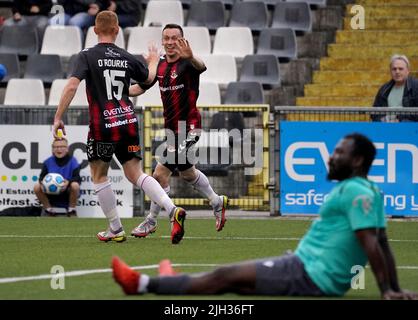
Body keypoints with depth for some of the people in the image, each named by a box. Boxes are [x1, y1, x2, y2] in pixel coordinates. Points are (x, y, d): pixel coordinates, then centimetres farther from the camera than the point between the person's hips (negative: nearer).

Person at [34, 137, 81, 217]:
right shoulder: (48, 162, 2)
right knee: (37, 187, -22)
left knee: (75, 185, -34)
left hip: (67, 193, -2)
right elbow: (42, 177, -2)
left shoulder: (72, 161, -5)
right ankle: (48, 209, 0)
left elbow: (77, 178, -14)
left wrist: (68, 182, -36)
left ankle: (71, 210, -7)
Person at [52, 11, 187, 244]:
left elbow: (72, 86, -18)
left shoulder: (88, 56, -6)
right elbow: (149, 78, 24)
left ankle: (116, 230, 15)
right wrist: (154, 60, 46)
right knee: (135, 174, 7)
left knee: (99, 175, 14)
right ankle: (173, 210, -13)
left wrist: (58, 117, -11)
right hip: (128, 121, 4)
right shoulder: (127, 58, 6)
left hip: (103, 125, -4)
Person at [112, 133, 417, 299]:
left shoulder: (355, 191, -17)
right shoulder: (371, 192, 16)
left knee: (225, 276, -5)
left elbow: (372, 244, -22)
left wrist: (388, 291, -24)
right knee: (232, 279, 22)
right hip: (316, 276, 10)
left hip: (309, 276, -10)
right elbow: (382, 242, 17)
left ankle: (141, 284, 1)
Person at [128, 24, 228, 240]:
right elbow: (141, 87, 16)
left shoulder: (187, 63, -17)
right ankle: (217, 202, 45)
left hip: (188, 128, -9)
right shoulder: (161, 65, 5)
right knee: (187, 173, 24)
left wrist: (191, 57, -64)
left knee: (161, 174, -10)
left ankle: (151, 222, 4)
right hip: (171, 127, 9)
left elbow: (201, 67, -41)